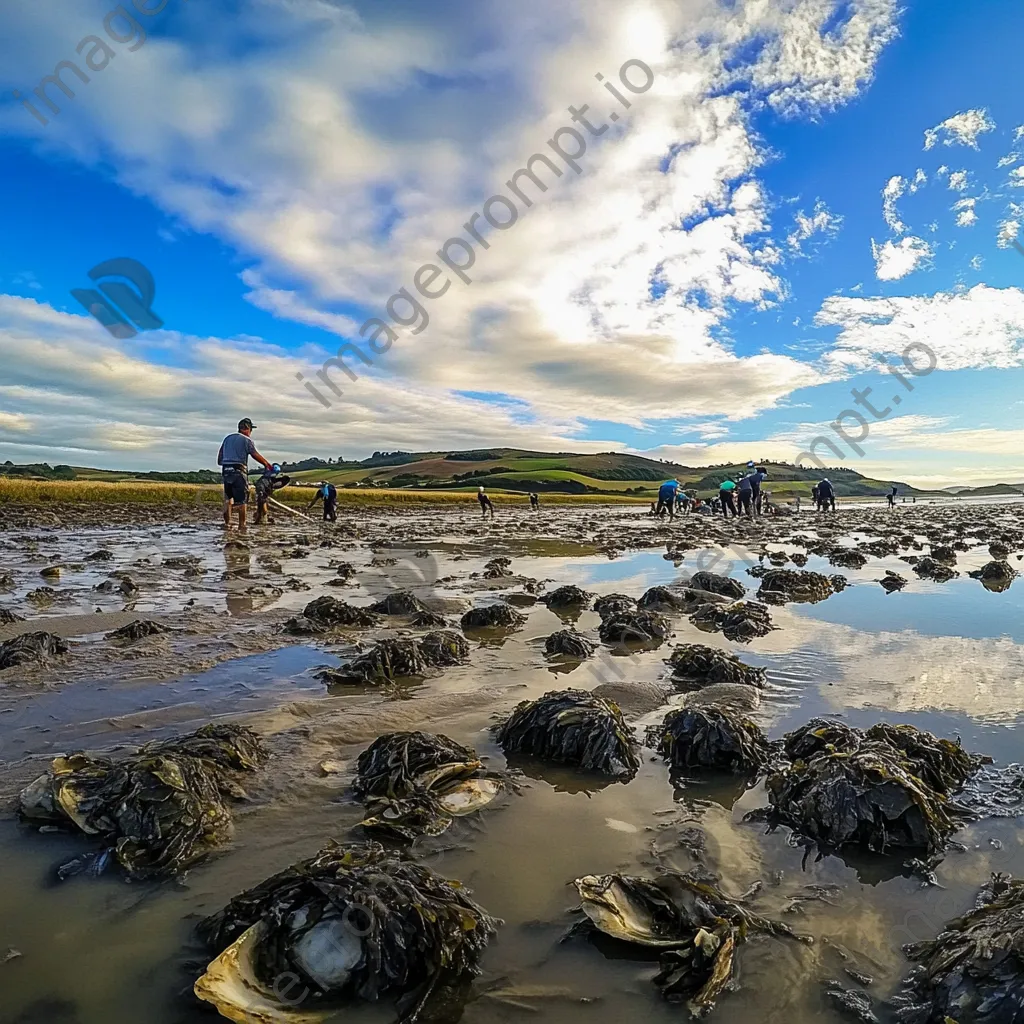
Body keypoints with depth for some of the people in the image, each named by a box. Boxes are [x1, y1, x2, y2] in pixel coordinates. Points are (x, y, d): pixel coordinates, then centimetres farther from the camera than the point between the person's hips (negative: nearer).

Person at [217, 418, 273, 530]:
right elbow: (255, 455, -13)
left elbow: (219, 459, 16)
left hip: (226, 471, 6)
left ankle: (227, 523, 10)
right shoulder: (247, 440, -2)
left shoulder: (227, 438, 18)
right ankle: (241, 525, -1)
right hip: (239, 471, -6)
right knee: (242, 499, -1)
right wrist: (268, 465, -10)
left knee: (228, 499, 11)